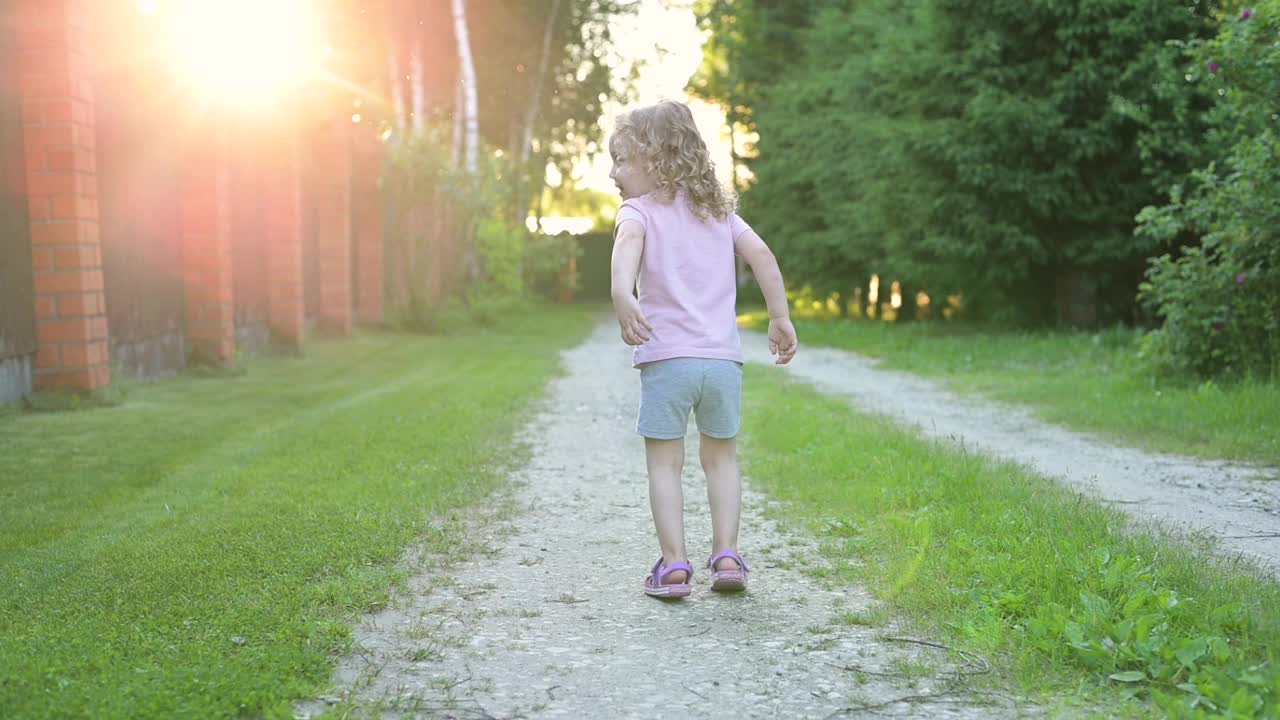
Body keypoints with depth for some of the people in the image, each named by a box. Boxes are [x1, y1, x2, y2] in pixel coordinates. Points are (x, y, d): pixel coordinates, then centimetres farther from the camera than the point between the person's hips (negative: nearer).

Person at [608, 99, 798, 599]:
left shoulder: (639, 210, 1)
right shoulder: (718, 209, 16)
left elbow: (628, 243, -22)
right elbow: (760, 254, 6)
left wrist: (622, 295, -39)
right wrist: (780, 318, 7)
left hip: (666, 356, -4)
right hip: (723, 357, 4)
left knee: (664, 462, 7)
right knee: (720, 457, 18)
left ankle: (674, 565, 2)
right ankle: (726, 555, 12)